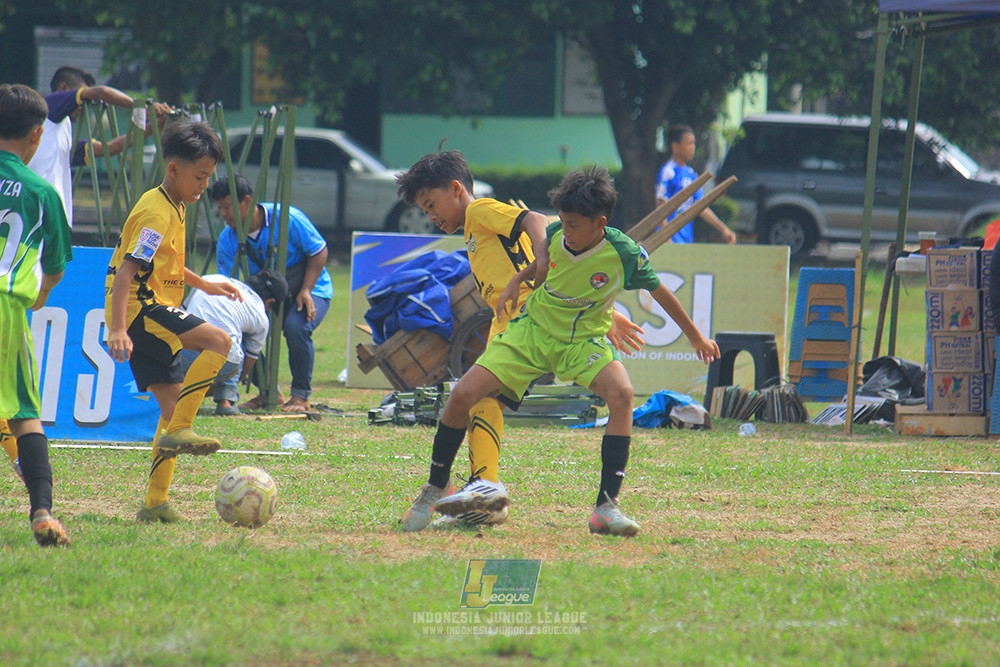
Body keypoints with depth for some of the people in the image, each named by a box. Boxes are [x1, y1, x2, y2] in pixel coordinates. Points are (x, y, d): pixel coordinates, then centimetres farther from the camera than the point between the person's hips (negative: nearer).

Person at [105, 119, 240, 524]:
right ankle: (178, 430, -24)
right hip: (138, 307, -10)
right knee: (218, 341, -24)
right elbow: (126, 270, -24)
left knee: (174, 403, 7)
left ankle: (156, 502, 8)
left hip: (152, 310, 10)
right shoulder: (156, 213, -15)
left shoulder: (174, 209, 17)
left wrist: (205, 285, 30)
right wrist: (118, 330, -32)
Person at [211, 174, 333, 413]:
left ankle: (301, 396, -17)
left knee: (296, 327, -34)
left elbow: (319, 252, -11)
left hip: (311, 290, -4)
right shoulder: (227, 240, -10)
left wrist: (306, 291, -20)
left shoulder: (286, 218, -20)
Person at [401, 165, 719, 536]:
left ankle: (607, 507, -30)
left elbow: (659, 293, -3)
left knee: (621, 393, -33)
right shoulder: (555, 235, -12)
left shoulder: (625, 254, -20)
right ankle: (433, 491, 8)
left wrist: (696, 339, 9)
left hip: (583, 342, -2)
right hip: (532, 329, 2)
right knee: (463, 395, -14)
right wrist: (516, 282, -2)